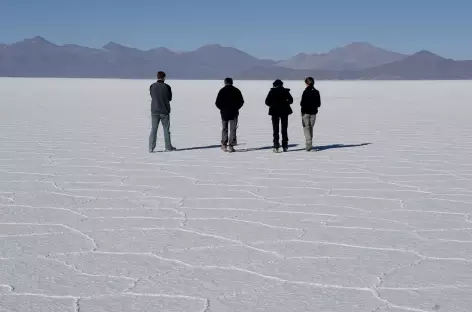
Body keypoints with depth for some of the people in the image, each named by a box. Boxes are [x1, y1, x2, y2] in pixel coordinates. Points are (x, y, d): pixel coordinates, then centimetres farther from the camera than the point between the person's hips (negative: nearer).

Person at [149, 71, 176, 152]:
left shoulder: (152, 86, -3)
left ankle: (151, 148, 1)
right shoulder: (167, 87, -11)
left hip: (154, 110, 2)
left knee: (154, 129, 6)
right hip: (164, 111, -2)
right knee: (166, 129, 10)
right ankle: (168, 147, 17)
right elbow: (170, 98, 1)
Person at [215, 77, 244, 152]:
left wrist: (222, 109, 8)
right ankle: (231, 146, -4)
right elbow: (241, 101, 2)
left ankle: (224, 145, 13)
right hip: (234, 113, 0)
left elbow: (217, 102, -6)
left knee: (224, 129, 12)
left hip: (224, 113, 0)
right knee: (233, 130, 2)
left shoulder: (222, 91, -4)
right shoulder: (236, 90, 0)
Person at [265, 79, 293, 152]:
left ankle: (276, 146, -7)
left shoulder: (272, 91, -5)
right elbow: (291, 100, 1)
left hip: (274, 111, -1)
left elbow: (267, 102, -6)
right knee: (284, 129, 10)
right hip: (284, 111, 1)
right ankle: (285, 146, 11)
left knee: (275, 130, 3)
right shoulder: (285, 91, -1)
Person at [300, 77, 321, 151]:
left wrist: (302, 104, 5)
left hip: (306, 112, -5)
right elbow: (319, 104, 5)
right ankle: (309, 144, 22)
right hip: (313, 112, 5)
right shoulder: (317, 92, 1)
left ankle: (309, 144, -15)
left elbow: (302, 103, -15)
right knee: (311, 128, 16)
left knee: (306, 128, -1)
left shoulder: (306, 92, -15)